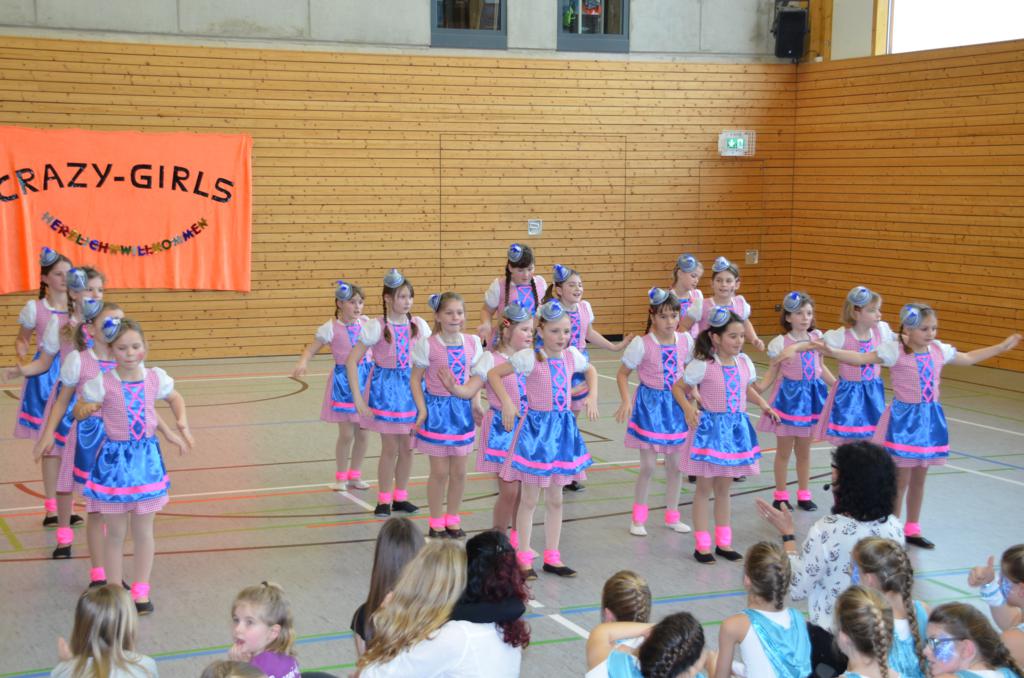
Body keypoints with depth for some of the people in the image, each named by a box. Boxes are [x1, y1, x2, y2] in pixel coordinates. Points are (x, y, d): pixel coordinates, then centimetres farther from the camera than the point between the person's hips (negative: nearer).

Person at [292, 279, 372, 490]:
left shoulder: (366, 322, 2)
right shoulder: (331, 328, -10)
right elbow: (311, 349, -10)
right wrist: (302, 363, -28)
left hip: (365, 378, 4)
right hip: (344, 380, -4)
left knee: (362, 432, 9)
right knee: (346, 433, -2)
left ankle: (355, 475, 25)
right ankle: (341, 477, 16)